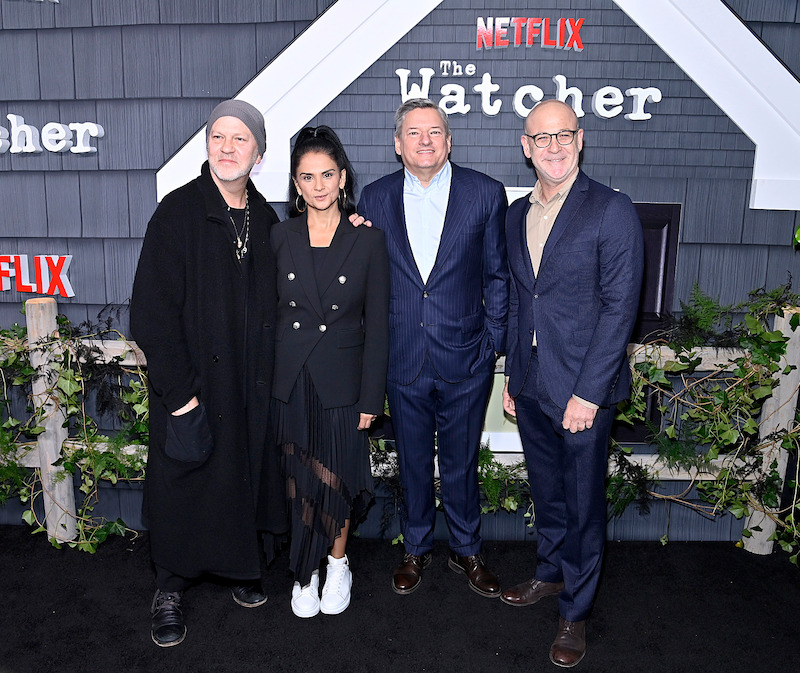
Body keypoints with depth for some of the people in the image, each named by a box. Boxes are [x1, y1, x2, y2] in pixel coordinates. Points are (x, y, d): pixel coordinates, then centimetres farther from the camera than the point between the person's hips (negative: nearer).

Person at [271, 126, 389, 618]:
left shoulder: (369, 241, -5)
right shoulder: (281, 237, 1)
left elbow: (377, 325, -4)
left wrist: (371, 397, -6)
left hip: (342, 380, -2)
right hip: (290, 379, 2)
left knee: (337, 476, 9)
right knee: (299, 480, 10)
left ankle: (337, 564, 33)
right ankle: (307, 573, 30)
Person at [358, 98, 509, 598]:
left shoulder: (485, 193, -3)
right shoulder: (375, 198, 2)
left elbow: (498, 275, 1)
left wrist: (494, 341, -2)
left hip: (465, 360, -1)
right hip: (403, 361, 2)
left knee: (462, 464, 14)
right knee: (413, 463, 17)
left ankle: (467, 551, 37)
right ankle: (416, 549, 38)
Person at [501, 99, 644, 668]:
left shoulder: (612, 210, -10)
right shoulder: (517, 214, 9)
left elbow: (619, 306, -14)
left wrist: (588, 393, -17)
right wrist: (512, 374, 12)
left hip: (583, 389, -5)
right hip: (530, 386, 6)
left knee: (584, 502, 8)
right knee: (546, 491, 21)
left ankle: (575, 611, 27)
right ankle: (552, 573, 43)